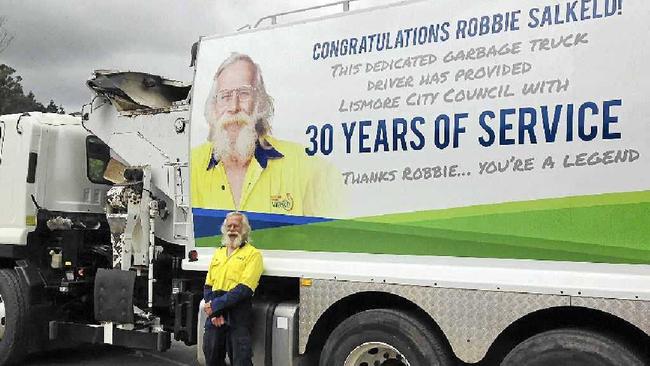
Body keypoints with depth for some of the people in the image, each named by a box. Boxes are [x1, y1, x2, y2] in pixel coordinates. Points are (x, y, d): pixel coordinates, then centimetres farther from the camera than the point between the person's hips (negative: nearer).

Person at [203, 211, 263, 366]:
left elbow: (244, 289, -13)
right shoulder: (218, 253, 17)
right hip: (214, 318, 6)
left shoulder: (253, 254, -2)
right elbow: (208, 286, 11)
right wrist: (214, 312, -6)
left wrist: (215, 305, -16)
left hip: (238, 318, -6)